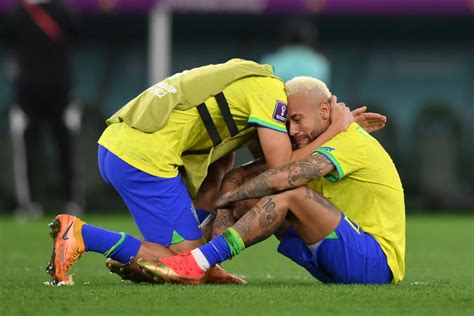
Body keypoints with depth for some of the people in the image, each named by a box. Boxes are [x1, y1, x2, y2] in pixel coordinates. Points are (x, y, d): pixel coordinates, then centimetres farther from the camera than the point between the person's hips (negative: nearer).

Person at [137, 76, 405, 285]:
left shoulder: (352, 141, -13)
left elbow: (282, 178, -26)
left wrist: (227, 198, -13)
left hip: (378, 260, -10)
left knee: (291, 195, -26)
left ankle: (197, 265, -33)